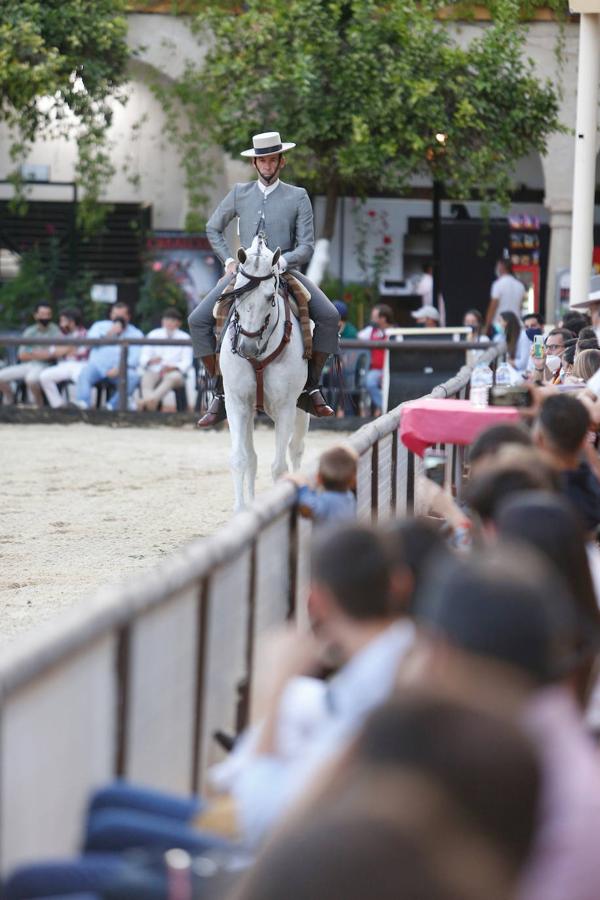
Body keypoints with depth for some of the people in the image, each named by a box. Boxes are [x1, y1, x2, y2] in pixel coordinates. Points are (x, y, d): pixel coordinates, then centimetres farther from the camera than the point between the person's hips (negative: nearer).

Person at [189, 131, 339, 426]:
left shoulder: (297, 197, 3)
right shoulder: (240, 193, 8)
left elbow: (306, 247, -3)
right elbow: (213, 228, 20)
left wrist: (281, 261, -22)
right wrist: (228, 261, 6)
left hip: (284, 272, -2)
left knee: (329, 317, -24)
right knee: (198, 320, -16)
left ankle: (310, 388, -9)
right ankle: (221, 393, -5)